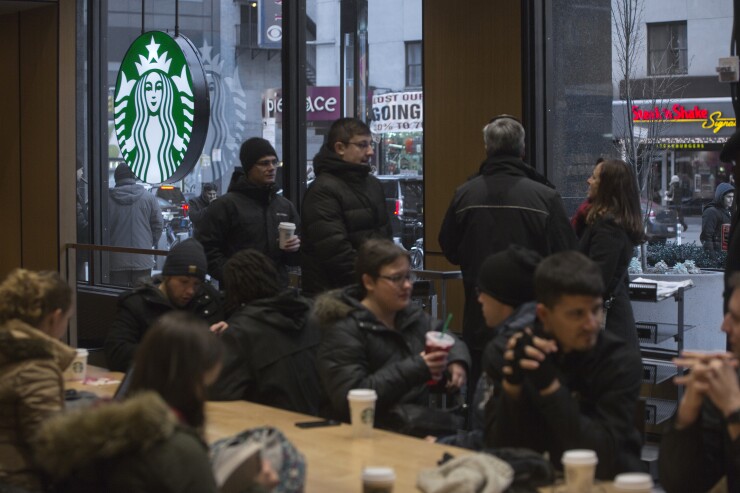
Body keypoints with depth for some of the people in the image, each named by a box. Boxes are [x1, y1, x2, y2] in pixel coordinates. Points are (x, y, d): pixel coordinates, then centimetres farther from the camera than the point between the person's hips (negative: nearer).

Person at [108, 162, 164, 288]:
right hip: (142, 258, 0)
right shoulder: (148, 197, -2)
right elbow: (159, 224, 1)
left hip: (116, 260, 0)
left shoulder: (108, 198, -4)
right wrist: (152, 243, 16)